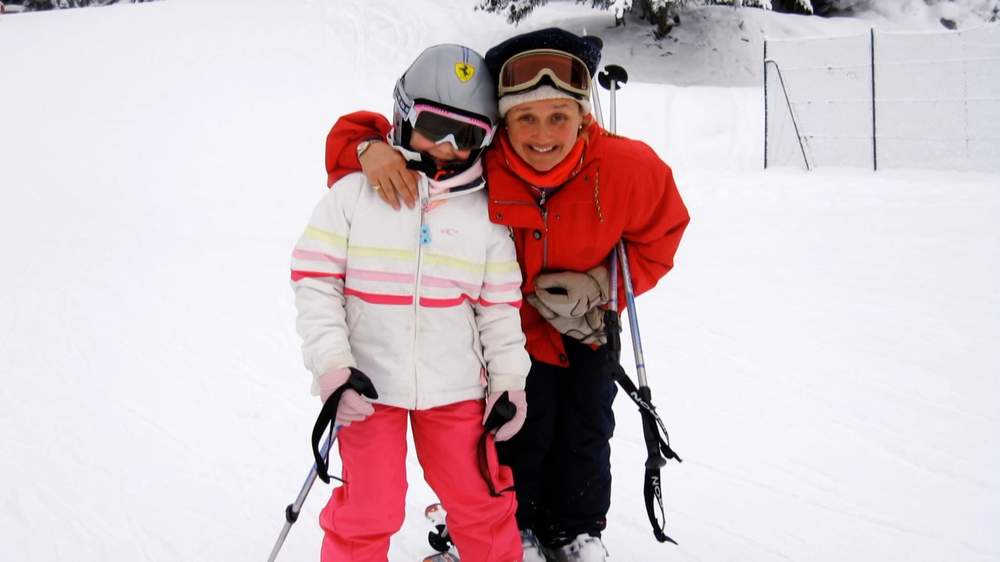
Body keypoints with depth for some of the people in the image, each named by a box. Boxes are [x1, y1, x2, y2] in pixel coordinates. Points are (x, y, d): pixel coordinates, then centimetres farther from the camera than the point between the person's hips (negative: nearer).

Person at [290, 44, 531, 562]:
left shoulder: (485, 216, 2)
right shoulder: (355, 194, -6)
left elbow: (500, 305, 7)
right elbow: (314, 278, -6)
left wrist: (509, 381, 4)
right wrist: (332, 368, -13)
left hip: (456, 387, 2)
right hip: (368, 384, -2)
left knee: (480, 501, 14)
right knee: (368, 510, 6)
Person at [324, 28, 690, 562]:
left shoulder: (629, 168, -29)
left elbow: (660, 235, -8)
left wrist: (601, 288, -20)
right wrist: (371, 149, -47)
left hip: (586, 325, 3)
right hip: (508, 322, -2)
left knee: (588, 429, 14)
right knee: (523, 424, -3)